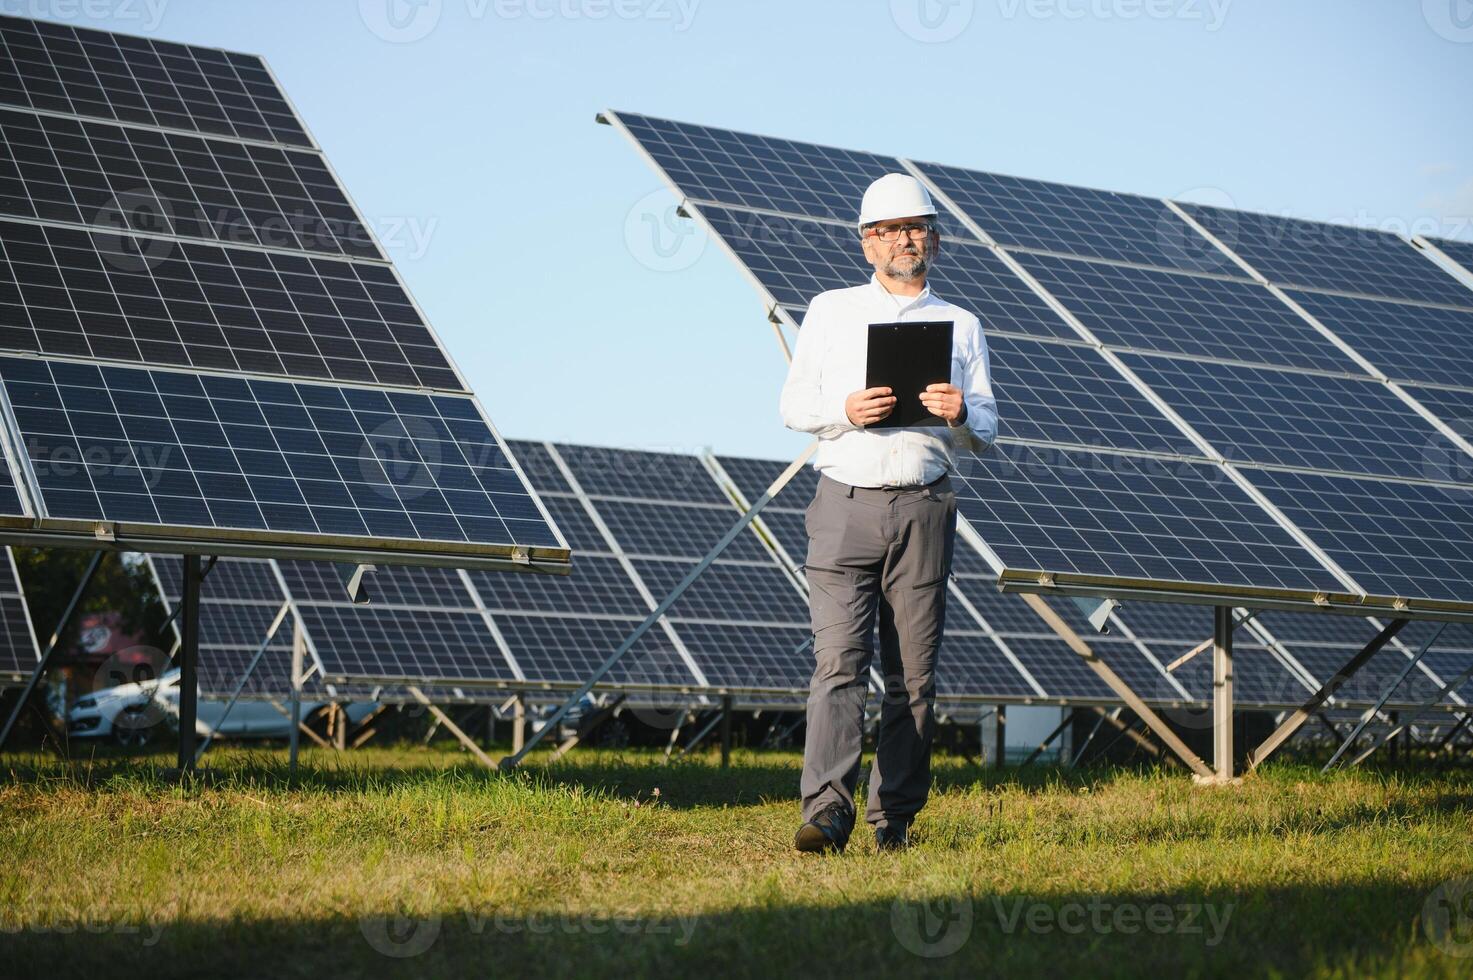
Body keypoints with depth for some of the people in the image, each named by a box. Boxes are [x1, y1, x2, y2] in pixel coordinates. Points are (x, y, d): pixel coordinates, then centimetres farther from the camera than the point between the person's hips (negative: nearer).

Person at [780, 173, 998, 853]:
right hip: (846, 506, -1)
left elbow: (986, 431, 12)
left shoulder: (961, 326, 16)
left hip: (923, 510, 2)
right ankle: (827, 810, -21)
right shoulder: (830, 311, 14)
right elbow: (794, 404, 8)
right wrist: (846, 409, -12)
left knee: (913, 674, 1)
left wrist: (961, 414, -11)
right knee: (838, 662, -13)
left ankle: (894, 817, 6)